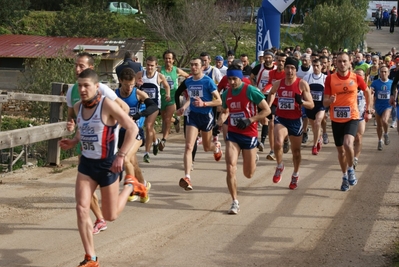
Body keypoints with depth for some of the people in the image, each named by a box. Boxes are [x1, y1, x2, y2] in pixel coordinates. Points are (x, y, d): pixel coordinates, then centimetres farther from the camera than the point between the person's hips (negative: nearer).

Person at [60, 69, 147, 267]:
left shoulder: (107, 104, -20)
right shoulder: (78, 107, 1)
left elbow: (132, 128, -20)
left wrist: (121, 156, -25)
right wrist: (73, 142, 3)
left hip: (107, 164, -5)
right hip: (86, 163, 5)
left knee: (110, 216, 7)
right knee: (81, 208, -9)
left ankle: (130, 186, 36)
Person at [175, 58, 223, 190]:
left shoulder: (208, 81, -14)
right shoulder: (188, 82, 2)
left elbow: (219, 101, -14)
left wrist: (204, 103, -27)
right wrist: (184, 107, 4)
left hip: (206, 116, -3)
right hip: (193, 115, 3)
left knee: (207, 147, 17)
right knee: (188, 146, -15)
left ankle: (217, 147, 56)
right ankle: (187, 178, -20)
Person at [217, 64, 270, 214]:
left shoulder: (251, 91, -11)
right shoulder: (226, 94, 4)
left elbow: (266, 110, -8)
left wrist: (250, 120, -18)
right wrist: (221, 120, -1)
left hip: (249, 134, -3)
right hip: (232, 134, 3)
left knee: (248, 174, 8)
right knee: (230, 168, -15)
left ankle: (253, 159, 46)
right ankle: (235, 203, -4)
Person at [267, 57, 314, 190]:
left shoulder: (302, 84, -9)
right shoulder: (278, 83, 0)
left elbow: (311, 105, -9)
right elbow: (271, 93, 25)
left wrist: (301, 101, -28)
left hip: (295, 120, -1)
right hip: (280, 119, 1)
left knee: (296, 150, 13)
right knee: (278, 143, -26)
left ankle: (295, 175, 37)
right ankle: (279, 166, 1)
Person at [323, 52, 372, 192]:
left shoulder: (356, 78, -6)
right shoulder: (330, 79, -7)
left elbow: (367, 92, 13)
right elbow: (324, 102, -6)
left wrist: (368, 110, 14)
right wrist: (330, 101, -29)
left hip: (352, 118, -2)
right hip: (336, 119, 2)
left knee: (348, 144, -25)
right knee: (340, 150, 12)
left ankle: (351, 169, 1)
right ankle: (345, 176, 33)